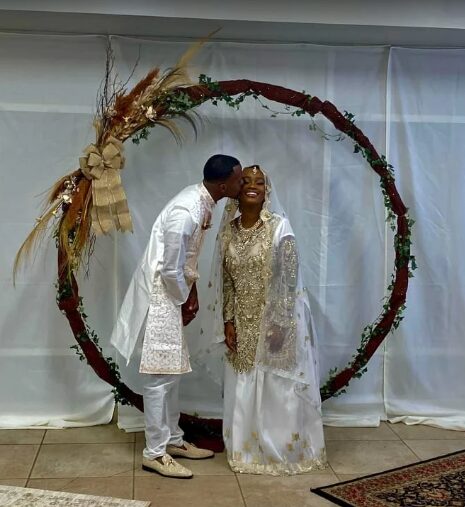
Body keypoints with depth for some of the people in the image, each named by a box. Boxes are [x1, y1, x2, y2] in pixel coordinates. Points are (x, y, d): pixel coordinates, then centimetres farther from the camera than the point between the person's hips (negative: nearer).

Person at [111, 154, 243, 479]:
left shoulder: (202, 201, 3)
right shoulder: (186, 213, -27)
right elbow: (170, 269, -22)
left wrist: (192, 291, 10)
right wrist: (185, 300, -8)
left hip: (174, 293, 10)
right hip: (161, 296, -10)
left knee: (173, 372, 16)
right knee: (162, 375, -3)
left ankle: (173, 440, 28)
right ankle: (154, 453, 7)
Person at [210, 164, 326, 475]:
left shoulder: (279, 227, -12)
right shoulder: (229, 230, 4)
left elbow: (289, 280, -13)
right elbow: (226, 281, 7)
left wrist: (280, 325, -17)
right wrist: (228, 322, 1)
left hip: (276, 320, -5)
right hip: (243, 323, 5)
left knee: (278, 389, 4)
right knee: (244, 390, 12)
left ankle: (284, 452, 20)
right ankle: (250, 451, 28)